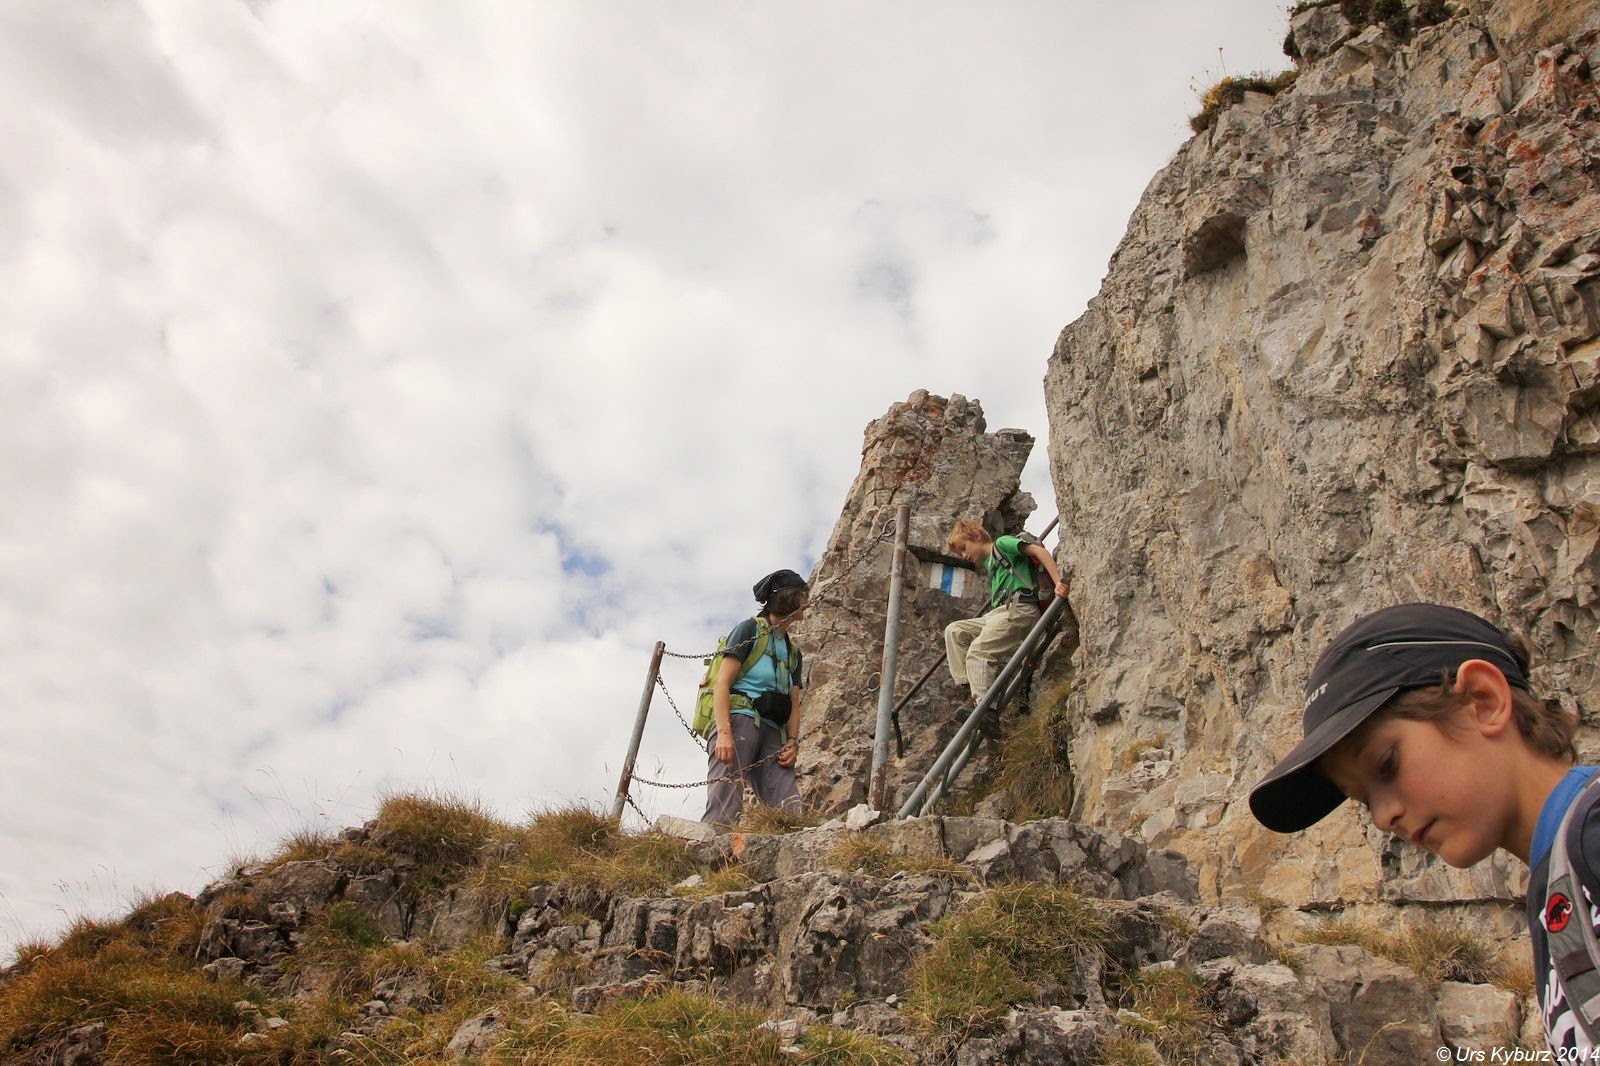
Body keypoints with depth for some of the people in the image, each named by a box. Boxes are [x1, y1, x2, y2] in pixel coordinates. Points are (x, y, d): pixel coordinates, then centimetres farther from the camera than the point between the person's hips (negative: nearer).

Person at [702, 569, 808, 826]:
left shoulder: (794, 653, 29)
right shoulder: (751, 629, 8)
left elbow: (794, 704, 20)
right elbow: (721, 684, -2)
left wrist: (792, 743, 0)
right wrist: (724, 732, -17)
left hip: (772, 731, 7)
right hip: (740, 720, -7)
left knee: (791, 814, -11)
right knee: (724, 814, -21)